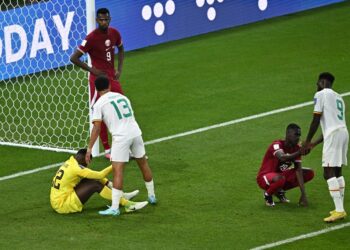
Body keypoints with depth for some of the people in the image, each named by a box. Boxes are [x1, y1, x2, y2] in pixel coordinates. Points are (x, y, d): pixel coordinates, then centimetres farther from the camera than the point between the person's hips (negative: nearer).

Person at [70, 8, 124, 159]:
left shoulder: (114, 33, 1)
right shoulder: (91, 38, -17)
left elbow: (120, 50, 22)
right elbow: (74, 58, -16)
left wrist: (119, 69, 9)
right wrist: (92, 70, -16)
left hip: (112, 77, 6)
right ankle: (107, 150, 8)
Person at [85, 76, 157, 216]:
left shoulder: (99, 104, 1)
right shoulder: (122, 97, 18)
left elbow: (96, 128, -6)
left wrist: (89, 148, -5)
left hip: (120, 137, -6)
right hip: (135, 132, 6)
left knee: (117, 171, -8)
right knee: (143, 164, 22)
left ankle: (115, 207, -13)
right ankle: (152, 196, 37)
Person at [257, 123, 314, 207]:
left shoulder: (296, 148, -4)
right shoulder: (277, 144, -23)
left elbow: (298, 170, -10)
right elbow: (282, 158, -46)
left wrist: (303, 194, -19)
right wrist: (300, 153, -60)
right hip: (265, 177, -7)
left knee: (309, 173, -3)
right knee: (280, 178, -42)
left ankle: (280, 191, 7)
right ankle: (268, 194, -7)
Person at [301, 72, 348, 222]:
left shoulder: (321, 95, 0)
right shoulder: (338, 98, 26)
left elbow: (316, 120, -5)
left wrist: (307, 142, 5)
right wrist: (315, 143, 32)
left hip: (333, 135, -9)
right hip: (343, 132, 9)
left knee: (328, 173, -11)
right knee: (337, 172, 16)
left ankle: (339, 210, -19)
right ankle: (340, 209, 17)